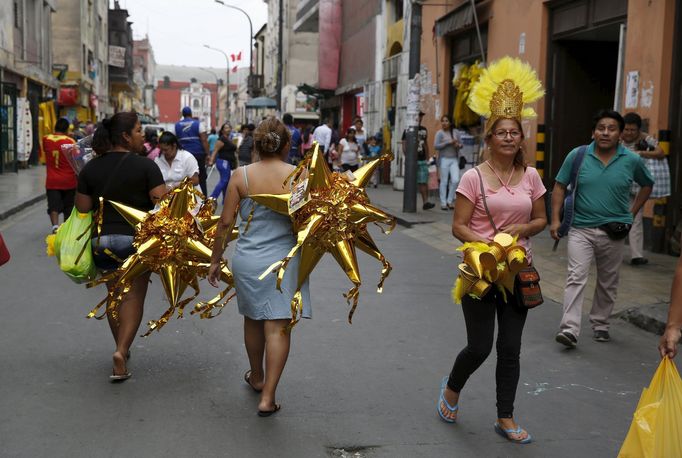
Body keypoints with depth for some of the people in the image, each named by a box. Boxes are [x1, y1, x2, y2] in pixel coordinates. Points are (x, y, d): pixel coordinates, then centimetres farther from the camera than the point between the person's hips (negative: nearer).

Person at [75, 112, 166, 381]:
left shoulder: (90, 168, 3)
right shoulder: (145, 165, -10)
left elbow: (83, 208, 3)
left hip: (102, 241, 4)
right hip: (137, 238, -4)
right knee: (134, 296, 5)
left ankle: (122, 349, 28)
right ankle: (122, 351, -9)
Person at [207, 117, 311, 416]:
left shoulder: (241, 175, -4)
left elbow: (225, 222, -2)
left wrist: (215, 260, 7)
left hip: (247, 259, 2)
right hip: (283, 260, -2)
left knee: (253, 320, 21)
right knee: (278, 327, 2)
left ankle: (256, 377, 41)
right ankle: (268, 397, 0)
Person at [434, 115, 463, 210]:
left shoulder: (455, 132, 10)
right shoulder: (440, 133, -2)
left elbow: (460, 144, 19)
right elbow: (436, 146, -13)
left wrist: (458, 145, -5)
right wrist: (449, 142, -17)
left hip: (454, 160, 4)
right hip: (444, 159, -4)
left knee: (455, 180, -7)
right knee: (444, 182, 0)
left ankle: (449, 201, 9)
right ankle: (443, 203, 7)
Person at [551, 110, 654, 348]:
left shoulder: (632, 160, -2)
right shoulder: (577, 156, -5)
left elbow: (647, 185, 16)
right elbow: (560, 186, 2)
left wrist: (632, 212, 8)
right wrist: (555, 219, -4)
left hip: (614, 232, 2)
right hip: (581, 229, -2)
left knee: (608, 282, 13)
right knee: (576, 277, -13)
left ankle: (600, 324, 30)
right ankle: (569, 329, -16)